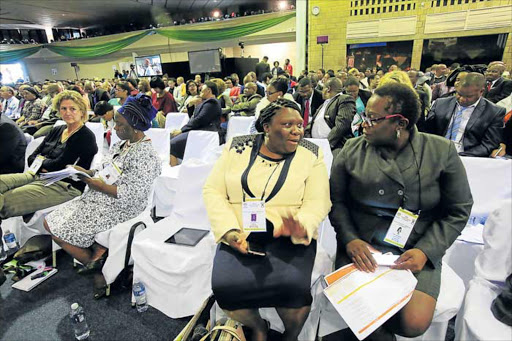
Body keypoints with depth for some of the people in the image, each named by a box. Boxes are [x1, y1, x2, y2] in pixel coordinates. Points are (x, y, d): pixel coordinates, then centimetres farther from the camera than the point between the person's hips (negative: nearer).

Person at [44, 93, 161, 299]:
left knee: (58, 230, -3)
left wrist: (99, 185, -17)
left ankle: (96, 265, 13)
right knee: (50, 222, 12)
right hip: (100, 200, 10)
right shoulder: (123, 145, 8)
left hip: (118, 209, -10)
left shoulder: (145, 155, -21)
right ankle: (98, 252, 7)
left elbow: (130, 194, -25)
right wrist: (86, 172, 2)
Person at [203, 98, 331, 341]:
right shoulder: (237, 148, 4)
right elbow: (213, 191, 1)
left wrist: (300, 226, -26)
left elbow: (317, 201, -4)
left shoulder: (311, 154, 2)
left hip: (288, 237, 0)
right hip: (240, 236, 1)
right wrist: (230, 230, -13)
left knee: (293, 285, -27)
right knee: (225, 287, -23)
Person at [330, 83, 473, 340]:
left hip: (417, 252, 0)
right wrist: (350, 240, -14)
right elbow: (337, 201, 2)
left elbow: (458, 211, 1)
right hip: (361, 247, 1)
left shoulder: (441, 152, -3)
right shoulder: (352, 150, 0)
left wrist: (425, 251, -11)